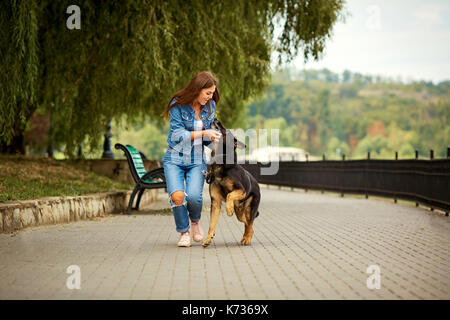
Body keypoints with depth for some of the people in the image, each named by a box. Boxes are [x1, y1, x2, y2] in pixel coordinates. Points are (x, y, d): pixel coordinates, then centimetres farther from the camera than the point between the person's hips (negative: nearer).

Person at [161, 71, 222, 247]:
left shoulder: (210, 106, 5)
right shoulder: (178, 105, -10)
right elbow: (177, 135, -14)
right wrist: (203, 133, -18)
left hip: (197, 160, 2)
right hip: (174, 159, -2)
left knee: (193, 196, -21)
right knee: (177, 196, -23)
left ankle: (195, 221, 13)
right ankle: (184, 232, 3)